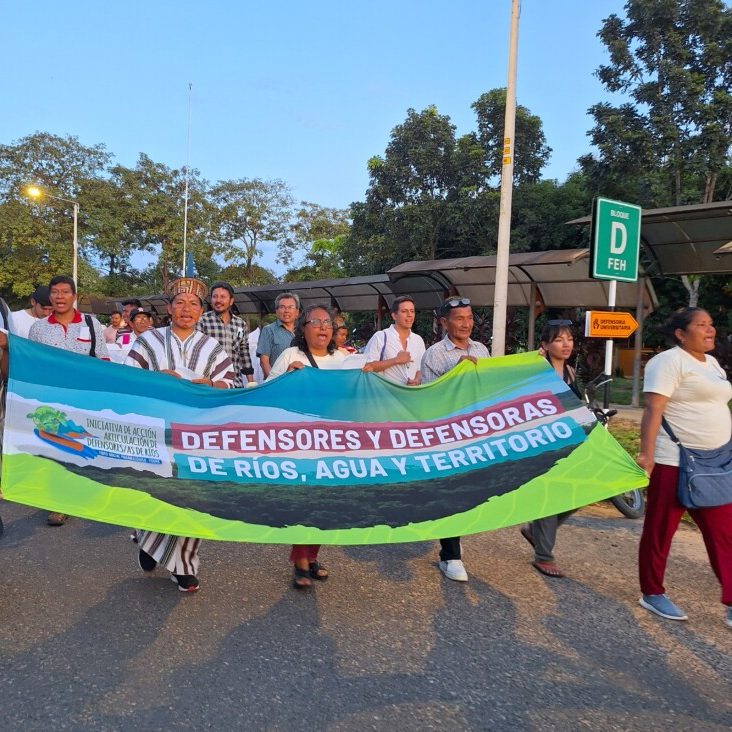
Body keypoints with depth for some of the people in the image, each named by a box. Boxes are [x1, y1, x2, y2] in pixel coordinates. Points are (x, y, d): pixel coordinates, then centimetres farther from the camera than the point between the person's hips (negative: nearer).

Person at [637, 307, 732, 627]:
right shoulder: (669, 361, -11)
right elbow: (653, 410, -19)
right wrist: (646, 454, -26)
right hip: (674, 462, -9)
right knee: (660, 530, 4)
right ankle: (652, 594, 18)